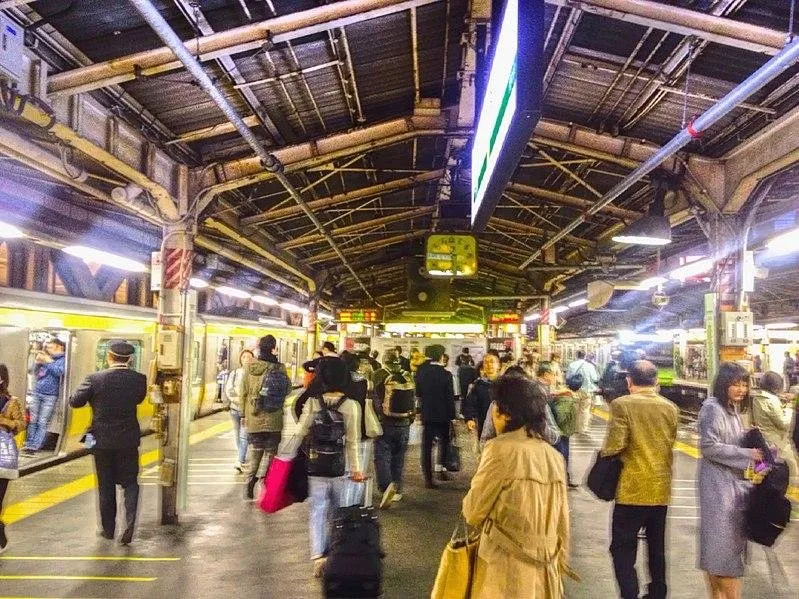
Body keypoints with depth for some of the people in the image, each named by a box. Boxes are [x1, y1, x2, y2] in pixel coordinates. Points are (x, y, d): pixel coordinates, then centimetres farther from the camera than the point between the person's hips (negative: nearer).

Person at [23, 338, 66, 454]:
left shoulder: (63, 359, -4)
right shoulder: (46, 358, 14)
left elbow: (59, 372, -19)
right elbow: (37, 373, 20)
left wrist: (48, 361, -11)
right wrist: (38, 362, 4)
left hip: (50, 395, -6)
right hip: (37, 393, 6)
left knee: (42, 423, -2)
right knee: (32, 420, 7)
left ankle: (35, 446, 0)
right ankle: (28, 444, 13)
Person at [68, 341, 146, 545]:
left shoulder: (95, 379, -13)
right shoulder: (138, 379, -8)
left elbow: (74, 401, -6)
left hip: (102, 441, 0)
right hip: (128, 441, 1)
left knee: (106, 486, 14)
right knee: (130, 483, 12)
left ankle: (108, 528, 25)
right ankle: (129, 524, -6)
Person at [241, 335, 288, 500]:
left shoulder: (250, 367, 1)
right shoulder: (279, 368, -10)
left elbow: (244, 392, 7)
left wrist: (243, 415, 14)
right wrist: (285, 413, 12)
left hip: (253, 418, 3)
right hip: (273, 419, -3)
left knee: (256, 451, 14)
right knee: (271, 452, 9)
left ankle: (250, 484, 8)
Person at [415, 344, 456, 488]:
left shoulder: (421, 372, -4)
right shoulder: (446, 374, -11)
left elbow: (417, 393, 2)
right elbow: (450, 397, -8)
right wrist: (452, 416, -2)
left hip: (426, 414, 2)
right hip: (443, 415, -2)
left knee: (427, 446, 6)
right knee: (444, 440, 20)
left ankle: (428, 478, 6)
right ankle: (441, 469, 15)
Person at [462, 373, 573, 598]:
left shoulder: (501, 448, -16)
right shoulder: (554, 456, 2)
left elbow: (473, 513, -8)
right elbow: (562, 522, 8)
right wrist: (559, 563, 18)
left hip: (507, 569, -6)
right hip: (545, 571, 6)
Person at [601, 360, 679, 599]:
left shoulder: (622, 405, -14)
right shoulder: (670, 408, 2)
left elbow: (614, 446, -19)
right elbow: (671, 442, 10)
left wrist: (605, 450, 2)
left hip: (632, 489, -6)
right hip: (661, 489, 6)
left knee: (623, 549, 3)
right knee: (657, 548, 20)